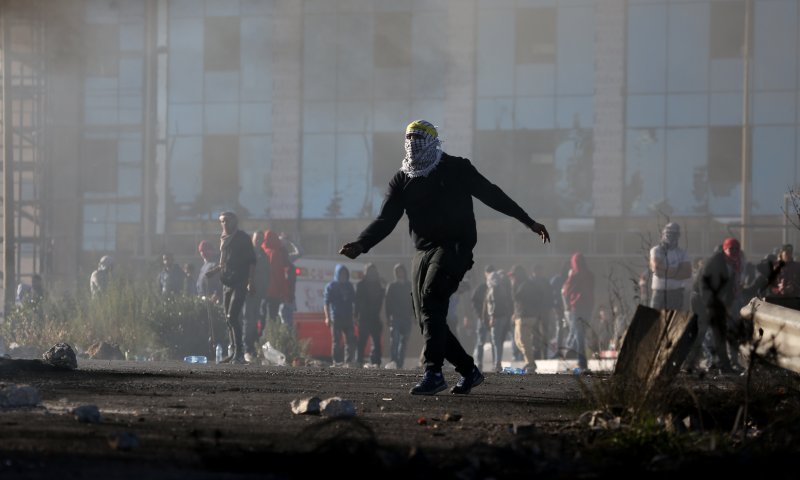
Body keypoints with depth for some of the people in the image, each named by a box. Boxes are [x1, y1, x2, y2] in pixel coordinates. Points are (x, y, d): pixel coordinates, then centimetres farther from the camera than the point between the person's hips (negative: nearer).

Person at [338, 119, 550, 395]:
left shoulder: (456, 170, 3)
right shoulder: (402, 181, 13)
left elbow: (492, 195, 8)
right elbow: (386, 220, 6)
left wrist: (529, 222, 8)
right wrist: (361, 245, -12)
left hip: (455, 246, -6)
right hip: (424, 251, 6)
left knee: (431, 300, -26)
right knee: (427, 319, 1)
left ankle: (433, 372, -31)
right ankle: (468, 371, 18)